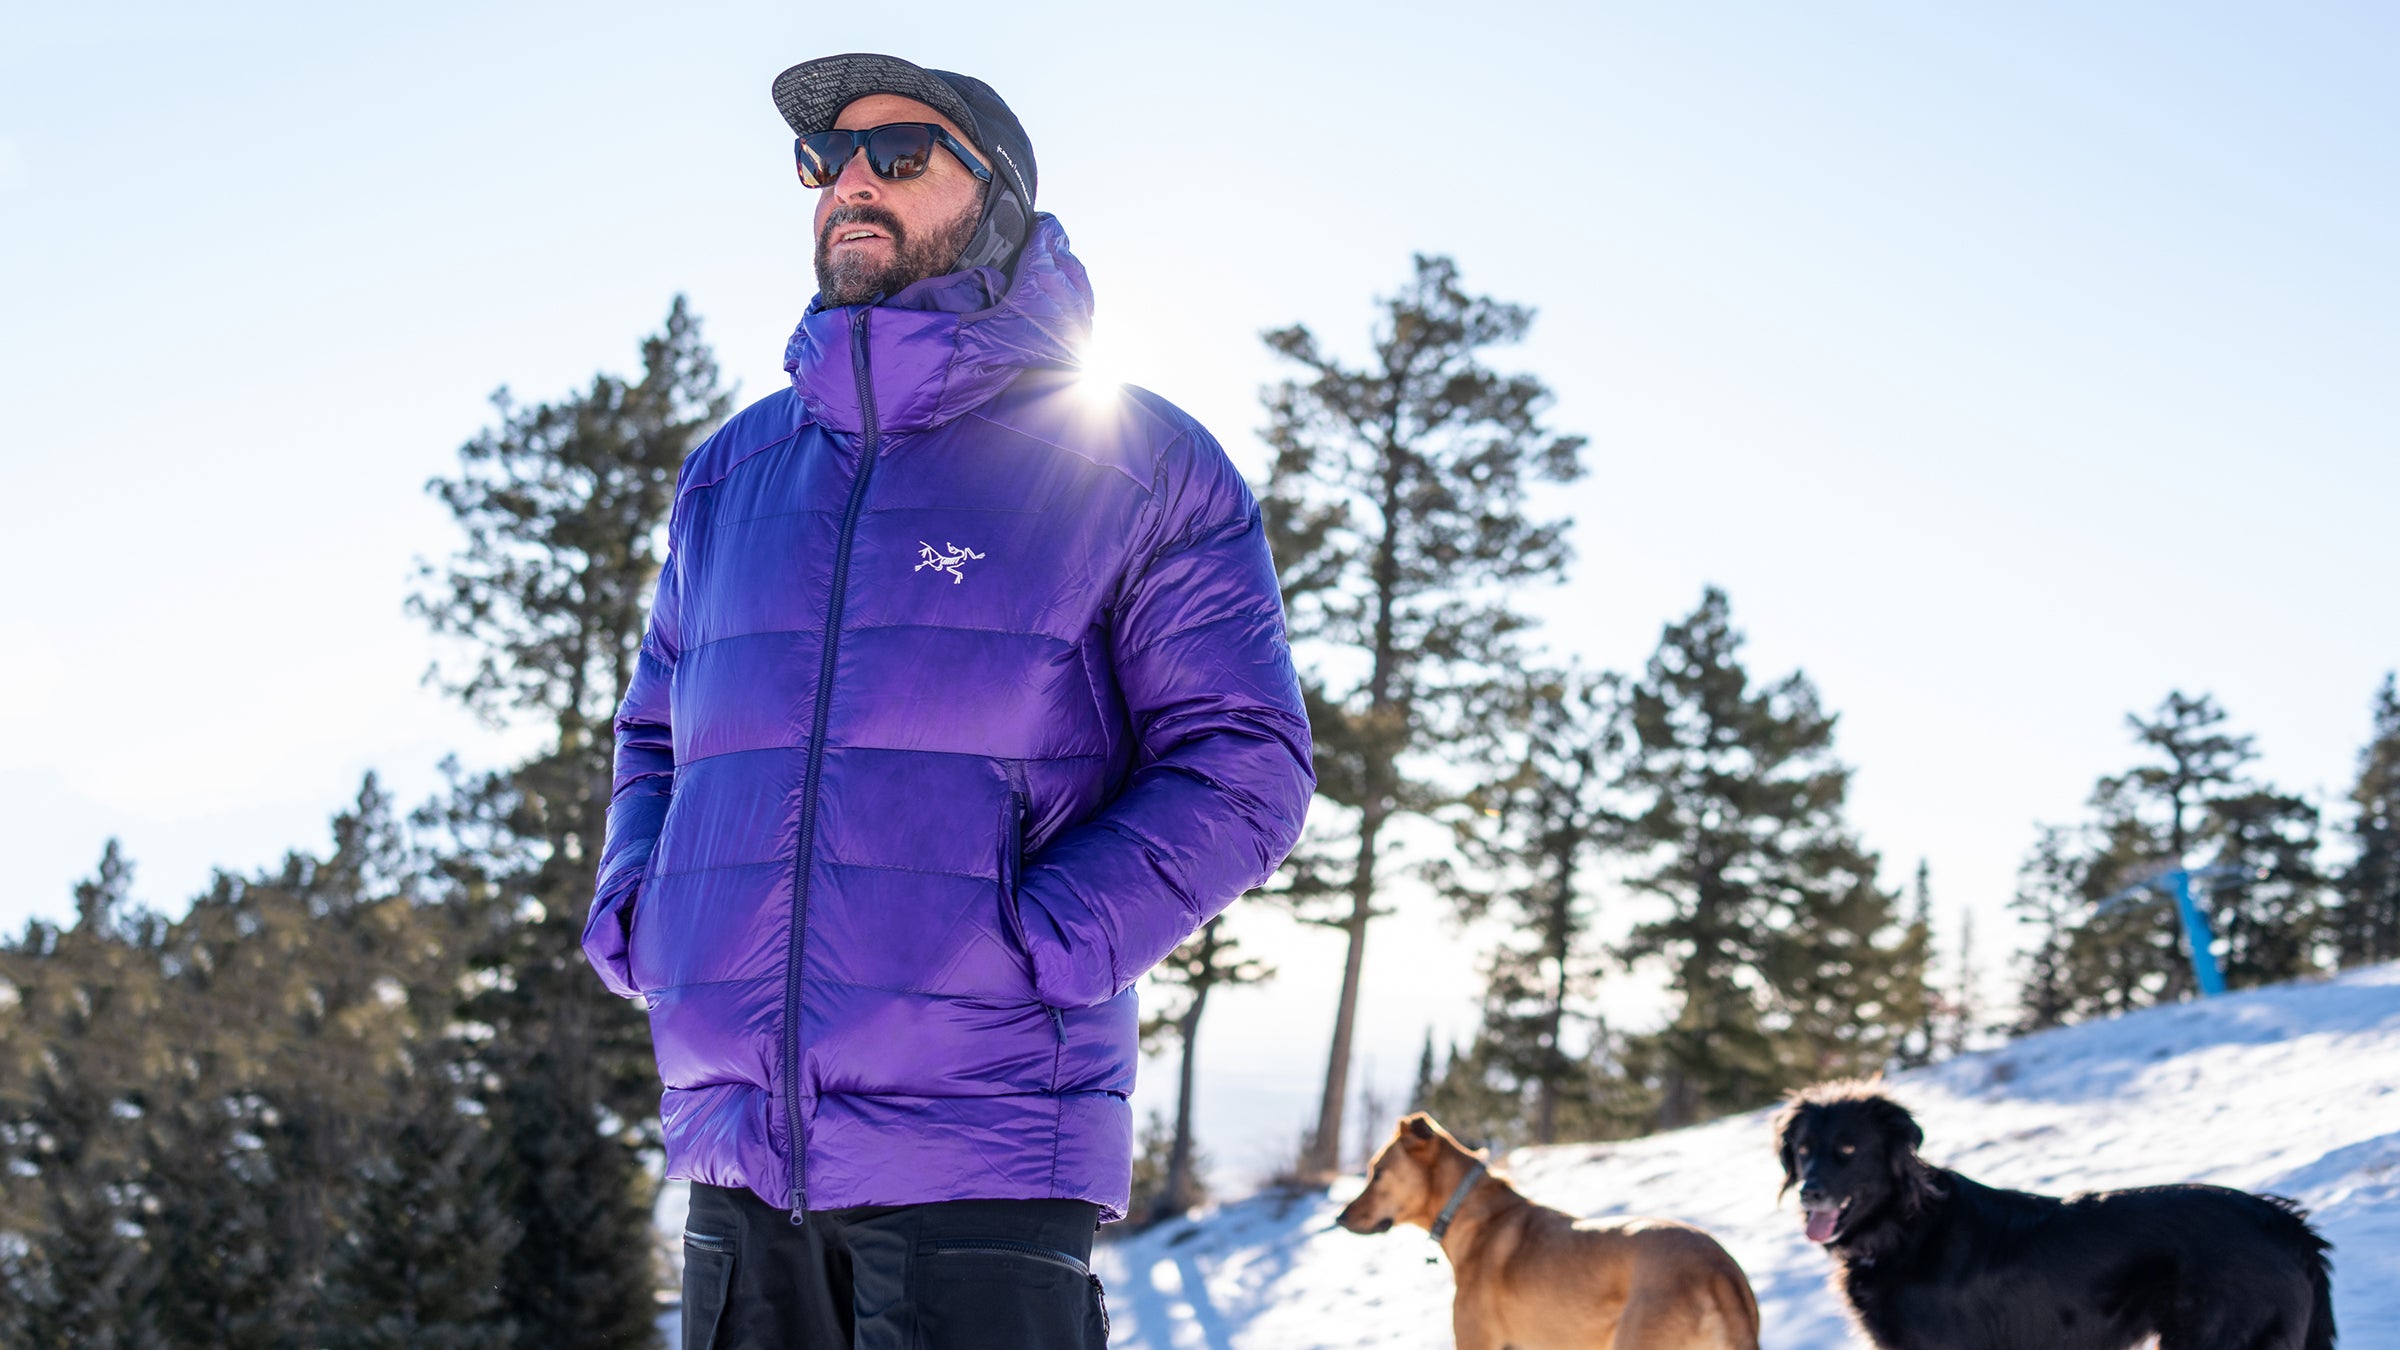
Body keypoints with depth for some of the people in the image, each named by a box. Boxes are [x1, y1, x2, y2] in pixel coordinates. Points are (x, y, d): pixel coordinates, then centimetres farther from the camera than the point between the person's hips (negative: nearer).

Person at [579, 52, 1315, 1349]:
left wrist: (1026, 948, -15)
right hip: (735, 1148, 5)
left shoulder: (1137, 462, 1)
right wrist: (636, 925, 7)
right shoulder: (732, 469, 17)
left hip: (980, 1154, -5)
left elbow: (1242, 766, -4)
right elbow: (656, 733, 27)